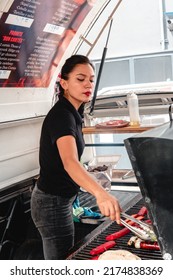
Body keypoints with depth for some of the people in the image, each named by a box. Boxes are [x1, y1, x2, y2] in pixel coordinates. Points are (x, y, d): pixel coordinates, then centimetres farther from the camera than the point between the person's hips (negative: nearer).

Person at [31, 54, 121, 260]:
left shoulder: (71, 112, 6)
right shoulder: (61, 115, -24)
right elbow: (70, 162, -42)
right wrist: (100, 193, -58)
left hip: (59, 198, 10)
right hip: (53, 203, -10)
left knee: (61, 258, 21)